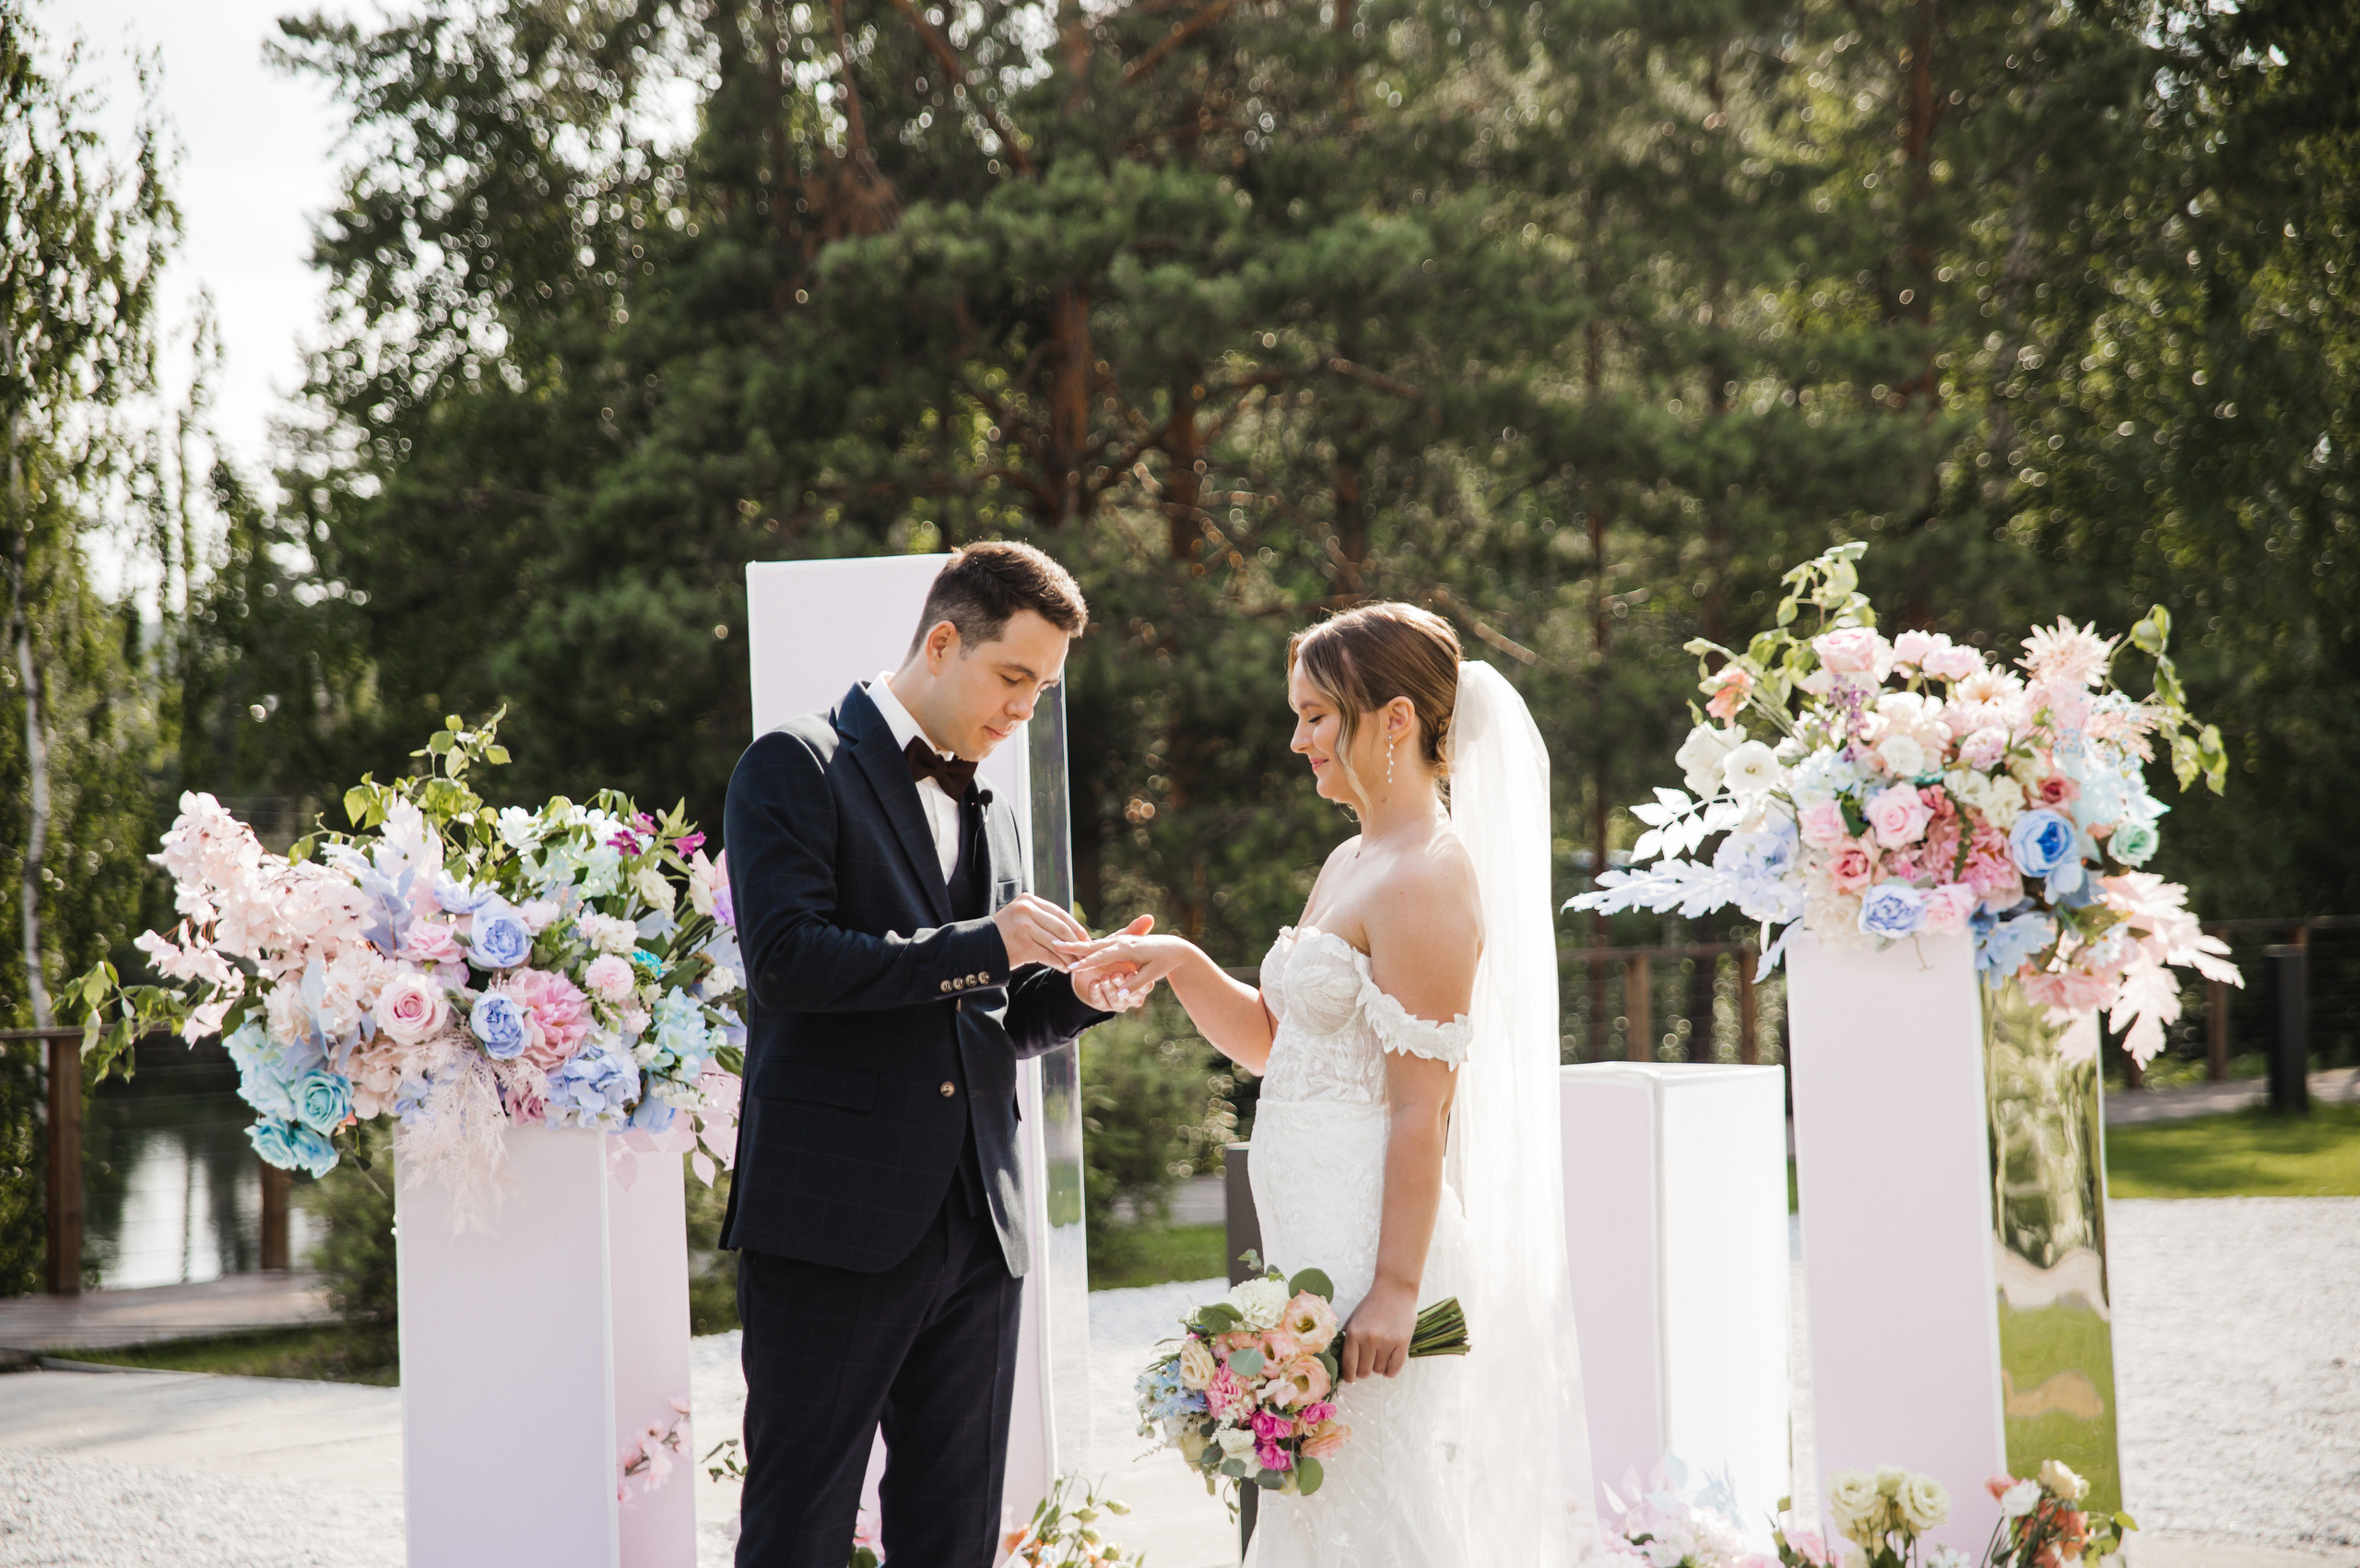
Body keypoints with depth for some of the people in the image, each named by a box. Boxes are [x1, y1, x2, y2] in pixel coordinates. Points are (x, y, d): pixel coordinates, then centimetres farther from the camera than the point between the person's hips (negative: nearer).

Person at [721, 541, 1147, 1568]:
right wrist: (978, 946, -17)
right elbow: (785, 959, -16)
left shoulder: (989, 811, 21)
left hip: (973, 1226, 7)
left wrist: (1073, 992, 4)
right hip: (834, 1215, -7)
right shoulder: (796, 768, -2)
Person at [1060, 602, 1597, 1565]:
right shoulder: (1351, 864, 16)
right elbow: (1272, 1040, 22)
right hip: (1317, 1239, 10)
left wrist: (1396, 1288, -22)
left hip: (1373, 1240, -10)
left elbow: (1423, 1108, -19)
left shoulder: (1425, 879, -14)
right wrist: (1180, 964, 5)